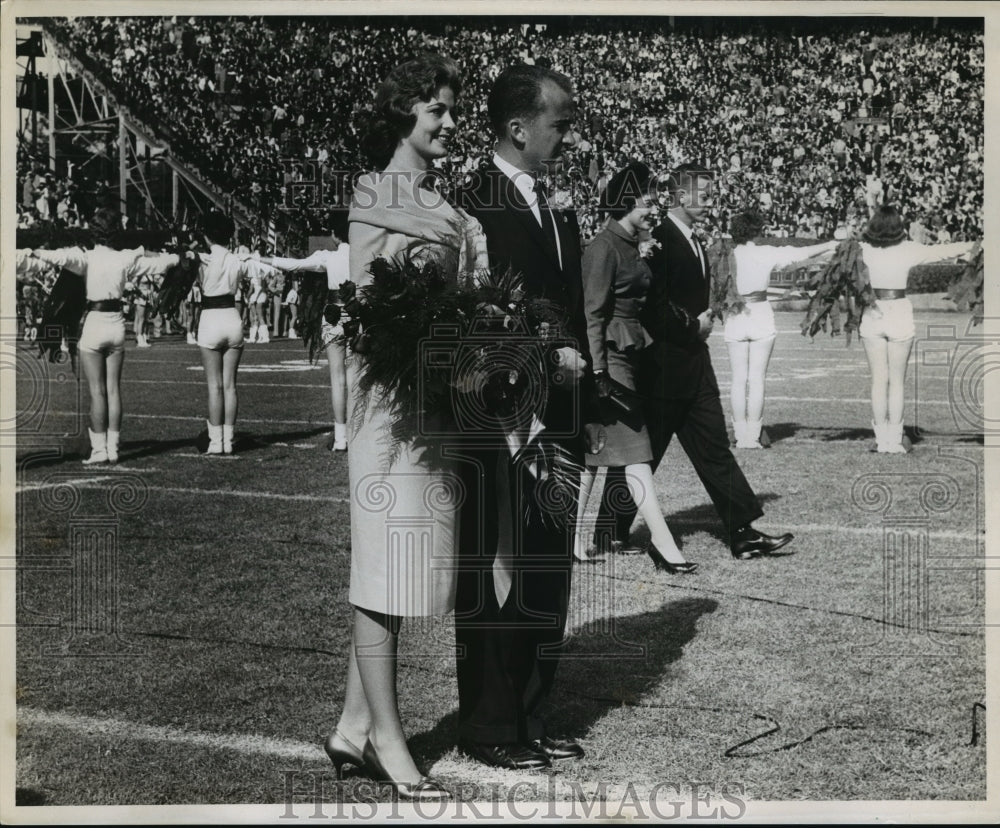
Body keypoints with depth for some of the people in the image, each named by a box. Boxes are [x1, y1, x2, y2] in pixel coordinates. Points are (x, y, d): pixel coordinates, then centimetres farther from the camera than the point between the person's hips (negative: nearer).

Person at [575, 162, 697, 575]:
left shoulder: (630, 246, 15)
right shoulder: (603, 247, -13)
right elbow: (593, 312, -17)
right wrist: (599, 369, -20)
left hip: (627, 354, 9)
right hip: (611, 355, -9)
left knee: (595, 448, 12)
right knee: (634, 450, -9)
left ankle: (572, 533, 19)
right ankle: (662, 541, -7)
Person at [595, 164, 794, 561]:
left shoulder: (694, 242, 15)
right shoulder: (659, 241, -15)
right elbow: (655, 306, -22)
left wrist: (702, 322, 3)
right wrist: (693, 326, -12)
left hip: (694, 363, 9)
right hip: (663, 368, -9)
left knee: (714, 448, 6)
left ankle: (745, 534, 6)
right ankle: (609, 535, 13)